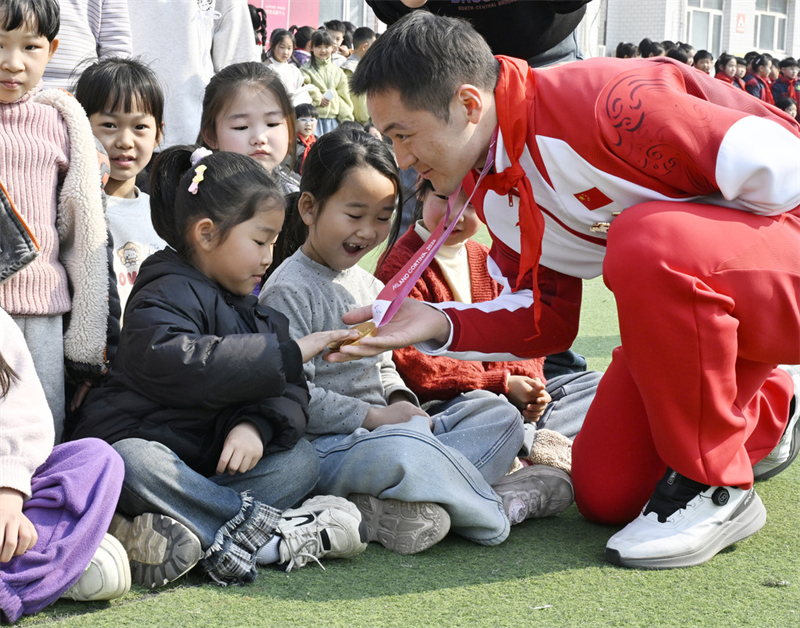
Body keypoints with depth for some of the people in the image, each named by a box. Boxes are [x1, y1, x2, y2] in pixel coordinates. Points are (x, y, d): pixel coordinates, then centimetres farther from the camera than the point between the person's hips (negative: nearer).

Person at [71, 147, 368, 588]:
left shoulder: (255, 314, 15)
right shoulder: (168, 295, -11)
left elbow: (291, 395, 3)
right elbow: (174, 363, -34)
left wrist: (257, 426, -22)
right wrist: (286, 355, -32)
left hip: (215, 464, 7)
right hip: (144, 446, -7)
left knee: (301, 459, -12)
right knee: (134, 463, -38)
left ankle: (189, 536, -33)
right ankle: (269, 530, -30)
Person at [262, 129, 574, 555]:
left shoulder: (370, 285, 18)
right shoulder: (289, 291, -10)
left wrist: (402, 402, 3)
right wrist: (374, 417, -17)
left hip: (382, 427, 10)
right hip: (324, 446, -9)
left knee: (500, 415, 0)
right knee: (400, 448, -41)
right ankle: (499, 505, -16)